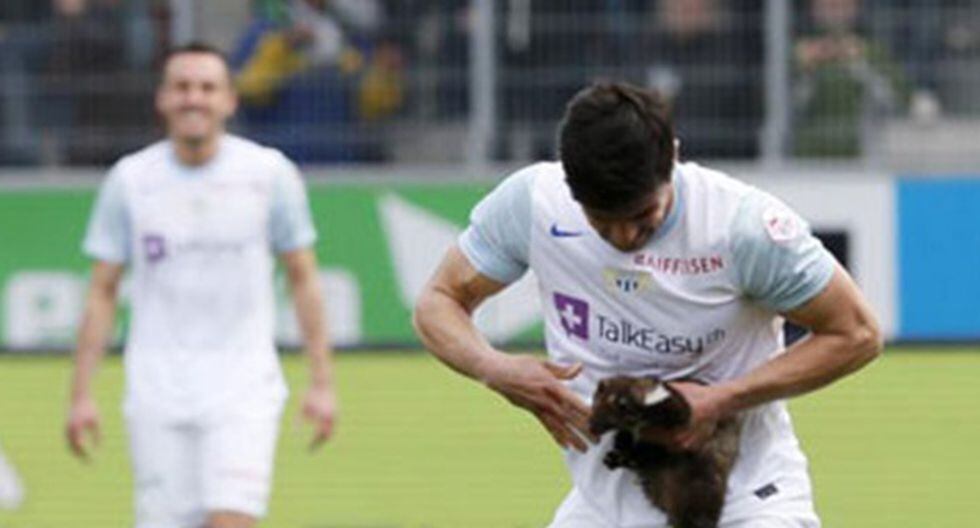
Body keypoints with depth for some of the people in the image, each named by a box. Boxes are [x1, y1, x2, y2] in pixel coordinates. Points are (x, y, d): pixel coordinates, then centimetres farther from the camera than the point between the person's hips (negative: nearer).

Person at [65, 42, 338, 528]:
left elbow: (303, 279, 7)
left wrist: (322, 382, 3)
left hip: (243, 389, -1)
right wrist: (81, 394, 1)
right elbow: (102, 292, 6)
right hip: (156, 393, 1)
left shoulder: (269, 173, 1)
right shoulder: (130, 179, 3)